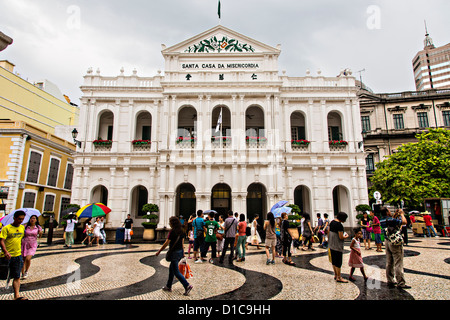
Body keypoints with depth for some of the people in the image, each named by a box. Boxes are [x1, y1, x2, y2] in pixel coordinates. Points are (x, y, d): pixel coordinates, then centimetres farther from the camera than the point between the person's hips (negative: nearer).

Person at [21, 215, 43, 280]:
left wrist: (40, 233, -21)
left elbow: (39, 236, -1)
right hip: (24, 244, 2)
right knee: (23, 259, 2)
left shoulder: (38, 227, 1)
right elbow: (22, 235, 8)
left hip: (32, 245, -1)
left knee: (28, 259, -15)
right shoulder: (26, 227, 2)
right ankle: (23, 274, 19)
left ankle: (26, 271, 11)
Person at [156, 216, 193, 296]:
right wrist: (183, 252, 19)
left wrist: (159, 251, -5)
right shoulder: (181, 231, 6)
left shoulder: (172, 231, -17)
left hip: (174, 252, -8)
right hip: (180, 252, 8)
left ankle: (187, 286, -8)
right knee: (171, 268, 21)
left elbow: (166, 243, -15)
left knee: (176, 271, -1)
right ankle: (168, 286, 30)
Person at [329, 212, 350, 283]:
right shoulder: (339, 225, -21)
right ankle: (339, 277, 10)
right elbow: (341, 237, -20)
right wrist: (346, 236, -1)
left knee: (334, 261, 17)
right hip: (337, 246, -8)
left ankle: (336, 275, 29)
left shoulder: (332, 222, 5)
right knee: (338, 262, 2)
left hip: (331, 245, 8)